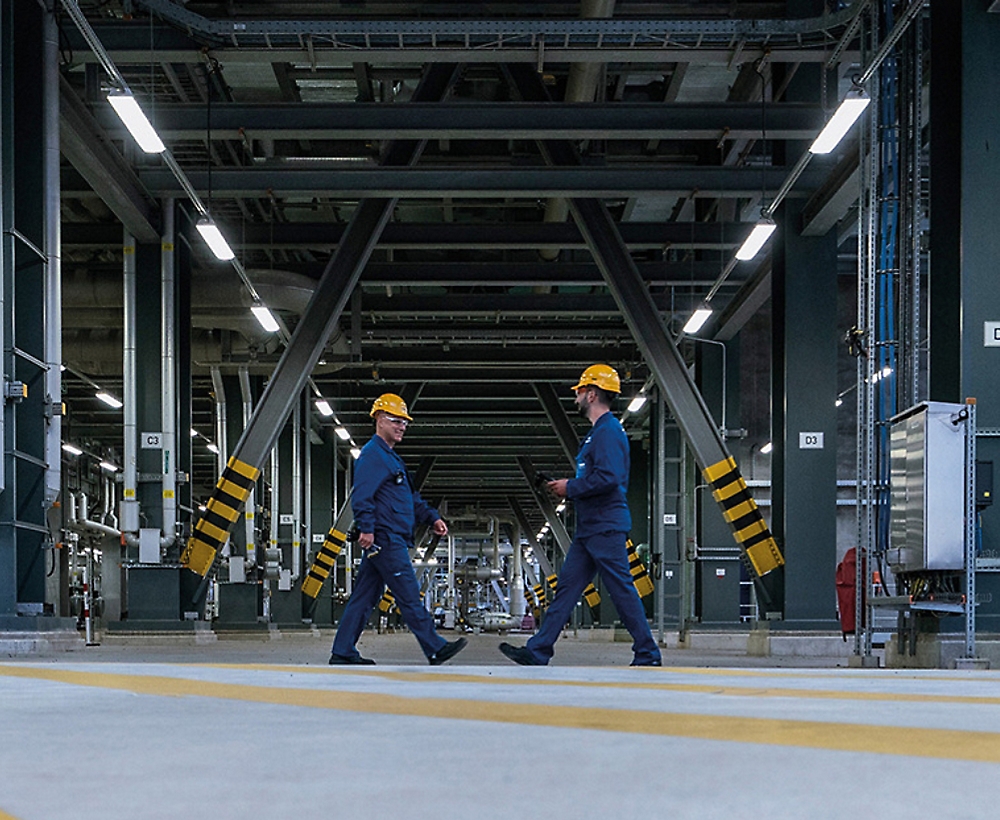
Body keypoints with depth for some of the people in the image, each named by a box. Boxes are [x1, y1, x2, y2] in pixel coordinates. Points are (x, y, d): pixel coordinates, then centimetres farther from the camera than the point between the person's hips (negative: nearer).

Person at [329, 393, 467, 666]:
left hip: (390, 540, 11)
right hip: (384, 538, -11)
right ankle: (435, 649, -7)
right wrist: (366, 528, -29)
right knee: (409, 594, -8)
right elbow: (362, 495, -20)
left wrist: (432, 518, 21)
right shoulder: (372, 454, -9)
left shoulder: (391, 457, 24)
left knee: (364, 597, 9)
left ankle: (342, 652, 10)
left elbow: (411, 498, 31)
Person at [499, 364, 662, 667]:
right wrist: (571, 488, 11)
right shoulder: (598, 432, 20)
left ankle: (647, 654, -1)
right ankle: (538, 651, 6)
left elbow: (608, 478, -24)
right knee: (566, 587, 7)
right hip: (589, 529, 11)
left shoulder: (608, 431, -13)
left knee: (622, 590, -6)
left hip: (605, 528, -11)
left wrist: (571, 488, -13)